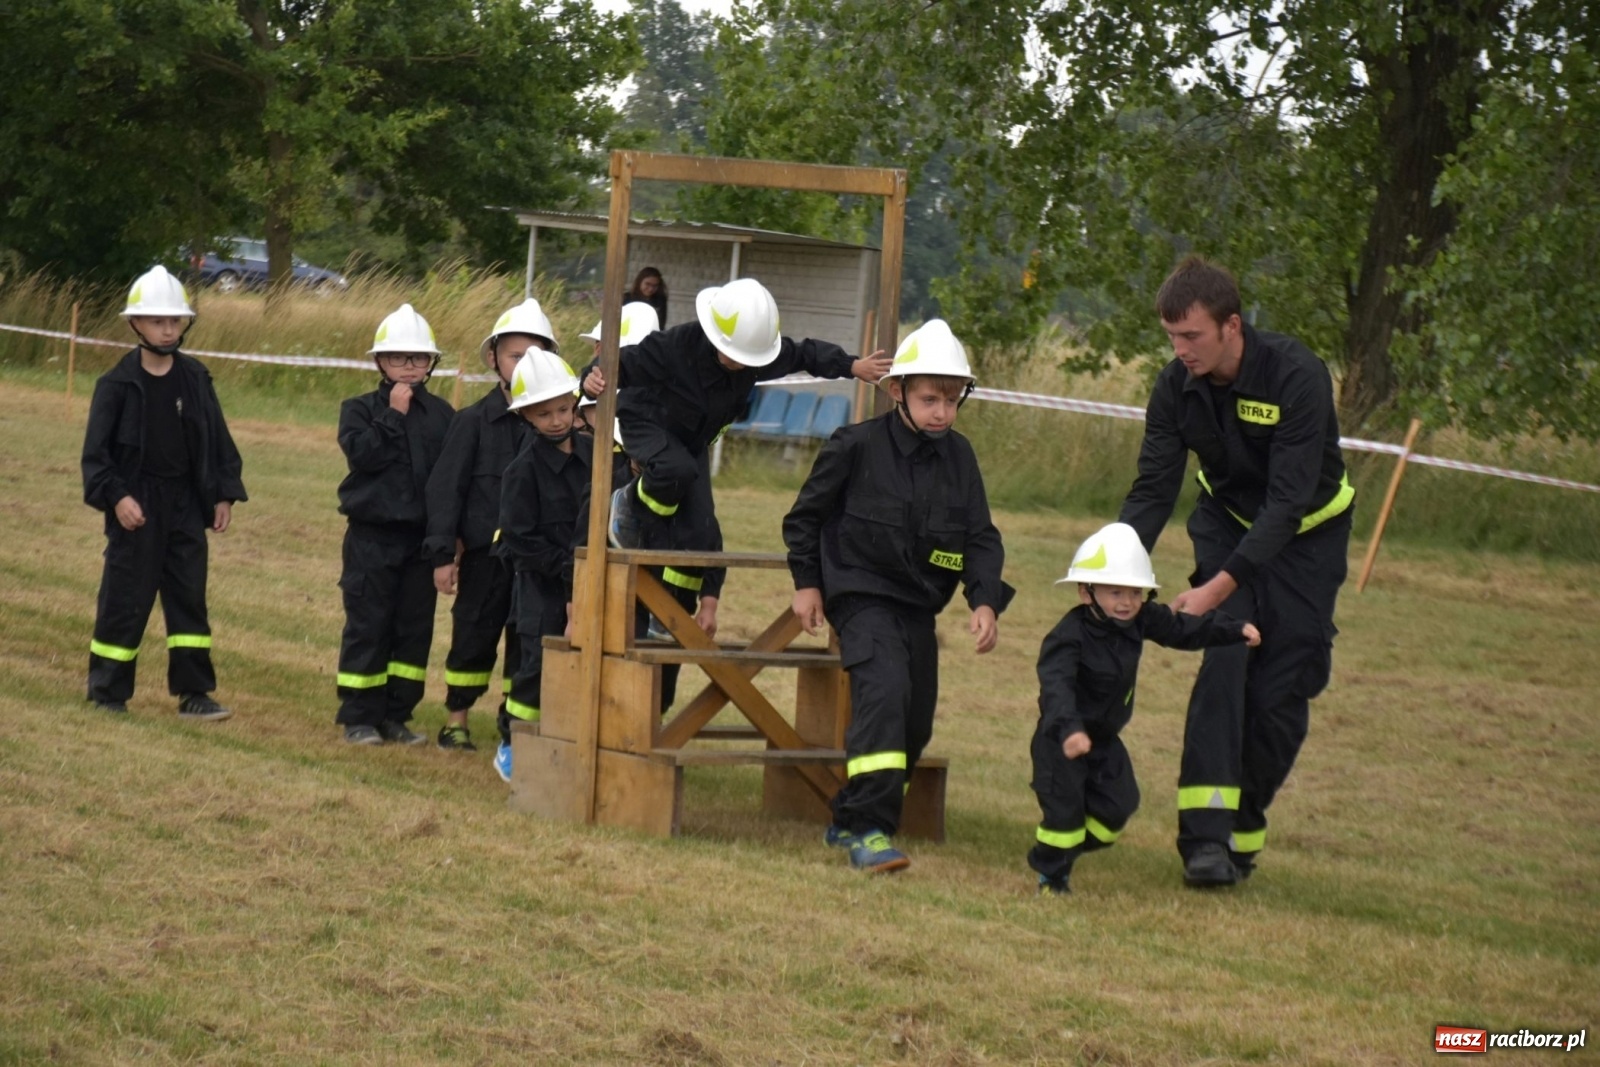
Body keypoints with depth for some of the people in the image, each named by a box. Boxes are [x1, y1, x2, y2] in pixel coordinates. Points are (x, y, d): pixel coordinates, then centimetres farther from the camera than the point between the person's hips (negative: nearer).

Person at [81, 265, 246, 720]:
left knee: (190, 597, 4)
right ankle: (107, 691, 11)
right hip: (136, 506, -4)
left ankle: (194, 694, 9)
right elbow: (96, 450, -7)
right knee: (125, 599, 0)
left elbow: (217, 441, 10)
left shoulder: (195, 379, 4)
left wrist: (224, 494, 4)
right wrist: (115, 496, -18)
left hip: (185, 504, 4)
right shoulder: (118, 384, -7)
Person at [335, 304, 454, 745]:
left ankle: (396, 715, 14)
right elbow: (362, 453, -18)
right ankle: (359, 717, 5)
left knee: (415, 629, 5)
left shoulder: (441, 414, 7)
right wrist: (393, 415, -16)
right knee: (367, 627, -1)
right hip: (372, 537, -3)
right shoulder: (360, 409, 0)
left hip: (423, 538, 3)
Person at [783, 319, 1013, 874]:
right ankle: (869, 830, -28)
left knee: (915, 723, 10)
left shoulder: (958, 456, 2)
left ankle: (850, 821, 28)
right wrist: (806, 582, 0)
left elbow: (980, 536, 4)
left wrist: (985, 600, -10)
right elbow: (805, 514, 1)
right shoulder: (856, 447, -10)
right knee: (884, 693, -26)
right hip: (862, 597, -6)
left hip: (920, 605, 6)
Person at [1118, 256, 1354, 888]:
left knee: (1280, 691, -7)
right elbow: (1152, 491, -14)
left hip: (1305, 534, -3)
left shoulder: (1297, 377, -31)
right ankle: (1206, 834, -28)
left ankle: (1242, 830, 11)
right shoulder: (1178, 386, -16)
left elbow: (1288, 502, -34)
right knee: (1223, 659, -20)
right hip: (1228, 522, 3)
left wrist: (1221, 586, -42)